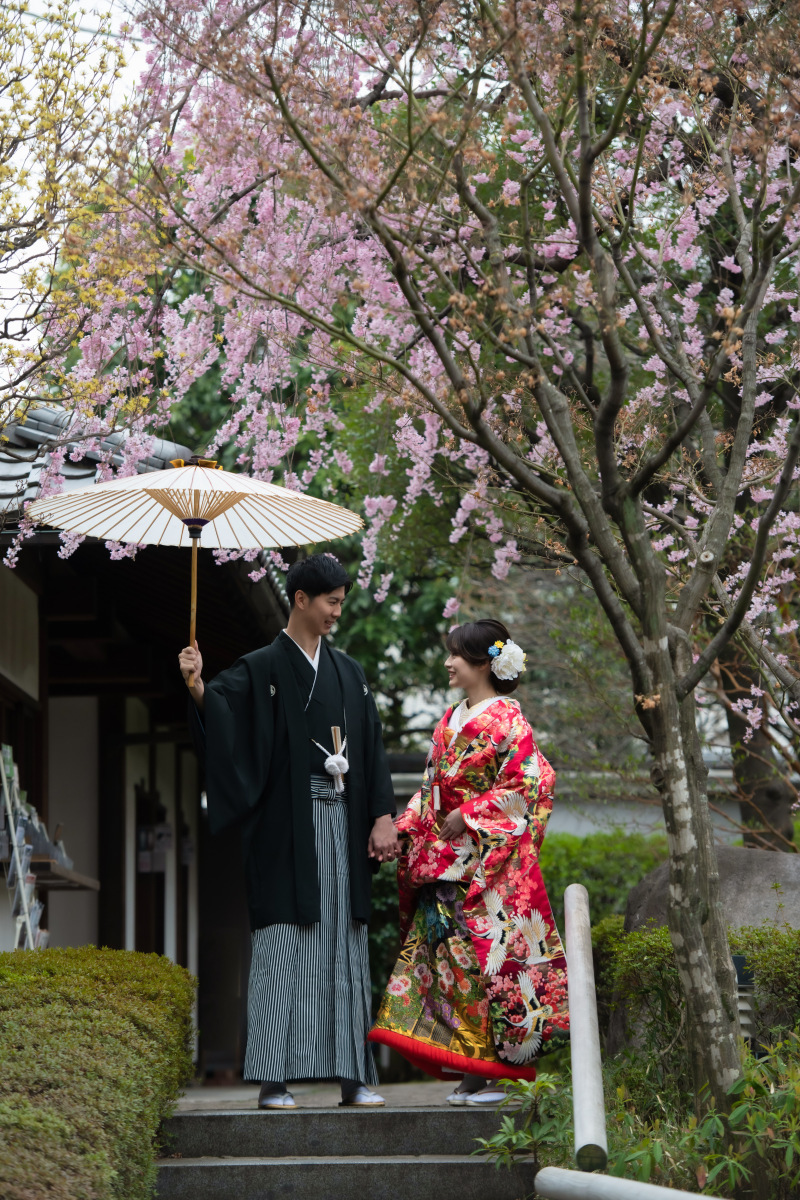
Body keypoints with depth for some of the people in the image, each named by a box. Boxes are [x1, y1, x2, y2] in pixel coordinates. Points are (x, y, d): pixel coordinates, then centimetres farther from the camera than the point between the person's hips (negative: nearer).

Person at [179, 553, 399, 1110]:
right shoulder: (261, 668, 0)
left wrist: (383, 817, 4)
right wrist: (196, 686, -39)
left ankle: (354, 1075, 9)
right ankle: (273, 1080, -4)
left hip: (342, 824, 5)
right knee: (285, 944, -6)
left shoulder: (348, 671, 15)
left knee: (346, 945, 5)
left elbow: (372, 747, 13)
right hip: (289, 829, -5)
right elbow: (220, 707, -17)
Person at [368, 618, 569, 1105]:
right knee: (445, 950, 2)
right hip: (446, 861, 7)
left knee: (483, 954, -9)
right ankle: (470, 1072, 6)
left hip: (490, 860, -7)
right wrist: (404, 827, 7)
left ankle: (492, 1071, -4)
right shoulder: (450, 721, 17)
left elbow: (526, 784, -13)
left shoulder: (506, 719, -6)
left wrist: (468, 816, -14)